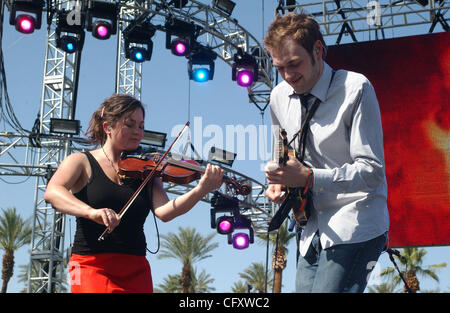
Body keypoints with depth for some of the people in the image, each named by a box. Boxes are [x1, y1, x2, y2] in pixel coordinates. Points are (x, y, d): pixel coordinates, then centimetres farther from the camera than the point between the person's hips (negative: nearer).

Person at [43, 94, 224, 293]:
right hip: (93, 265, -3)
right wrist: (91, 211, -33)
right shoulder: (81, 162, 3)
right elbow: (52, 192, -15)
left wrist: (201, 190, -22)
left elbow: (164, 212, -6)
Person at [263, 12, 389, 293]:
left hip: (355, 228, -6)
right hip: (313, 230, 6)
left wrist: (308, 177, -28)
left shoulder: (355, 88, -13)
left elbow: (372, 171, -17)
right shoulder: (280, 96, 6)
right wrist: (280, 181, 0)